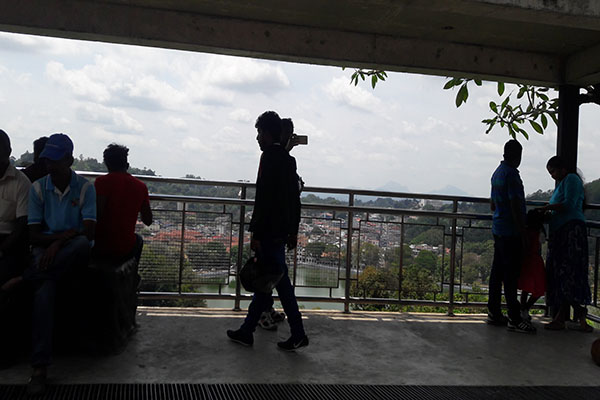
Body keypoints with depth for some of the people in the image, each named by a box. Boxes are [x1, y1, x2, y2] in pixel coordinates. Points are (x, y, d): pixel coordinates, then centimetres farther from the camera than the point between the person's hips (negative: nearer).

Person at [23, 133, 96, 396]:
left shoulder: (85, 188, -1)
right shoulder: (38, 188, 5)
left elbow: (89, 232, -9)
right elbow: (34, 235, 2)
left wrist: (59, 243, -22)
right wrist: (65, 234, -13)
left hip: (73, 254, 0)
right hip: (45, 250, 1)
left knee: (82, 244, -40)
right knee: (45, 289, -34)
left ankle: (24, 279, -28)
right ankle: (39, 367, -38)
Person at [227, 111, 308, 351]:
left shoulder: (269, 157, -13)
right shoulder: (288, 159, 13)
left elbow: (263, 198, -19)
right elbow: (294, 198, 16)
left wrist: (256, 234, -17)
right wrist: (293, 231, 20)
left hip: (269, 232, -9)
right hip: (282, 230, 9)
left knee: (281, 282, -1)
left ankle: (298, 335, 8)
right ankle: (246, 331, 24)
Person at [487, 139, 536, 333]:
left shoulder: (497, 172, 15)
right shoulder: (511, 174, -14)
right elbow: (515, 206, -19)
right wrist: (523, 233, -16)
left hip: (498, 229, 9)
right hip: (510, 232, -9)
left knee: (498, 271, 11)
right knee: (511, 274, -6)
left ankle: (494, 313, 17)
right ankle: (514, 319, -1)